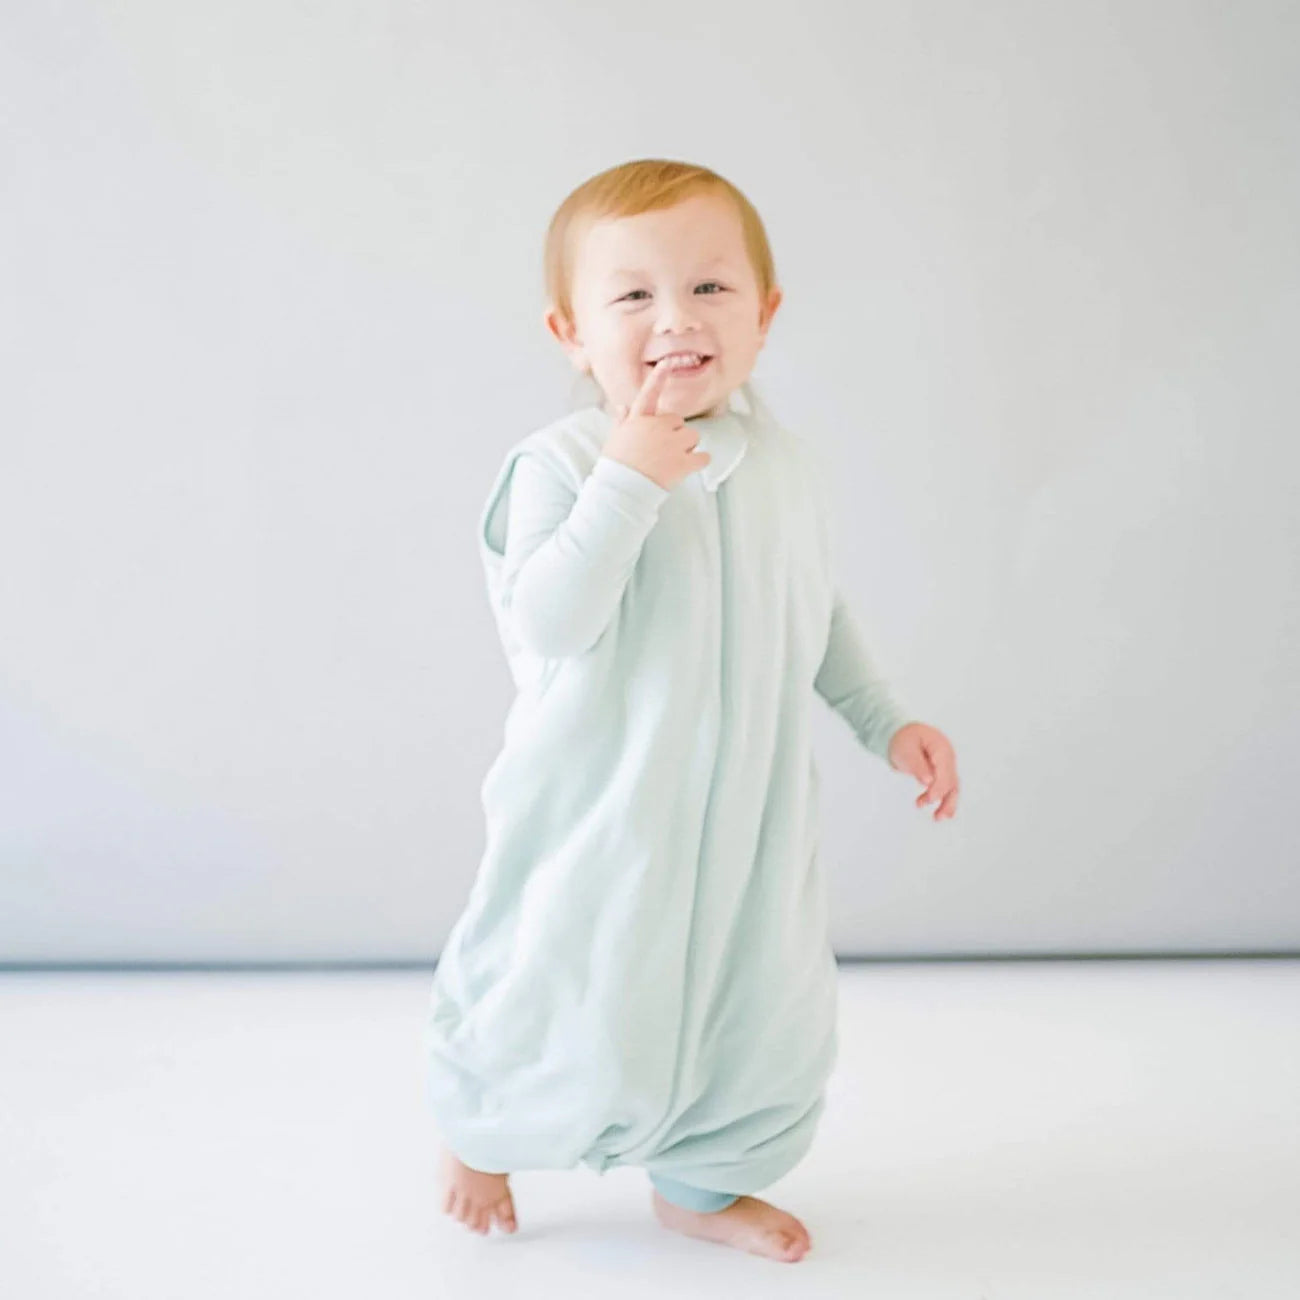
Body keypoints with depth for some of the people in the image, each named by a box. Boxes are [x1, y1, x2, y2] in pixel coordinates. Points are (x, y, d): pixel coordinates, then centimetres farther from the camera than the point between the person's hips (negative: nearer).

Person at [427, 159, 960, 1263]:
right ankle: (479, 1130, 40)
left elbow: (820, 618, 16)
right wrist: (626, 484, -32)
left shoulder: (785, 466, 3)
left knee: (768, 1006, 15)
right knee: (568, 995, 7)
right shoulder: (560, 464, -16)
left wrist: (887, 722, 13)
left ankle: (701, 1182, 41)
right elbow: (550, 622, -28)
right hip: (601, 810, -5)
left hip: (750, 815, 6)